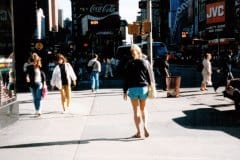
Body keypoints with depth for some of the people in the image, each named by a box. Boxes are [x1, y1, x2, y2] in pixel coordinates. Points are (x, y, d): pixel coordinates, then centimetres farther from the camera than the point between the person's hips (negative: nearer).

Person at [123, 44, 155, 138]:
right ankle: (145, 126, -8)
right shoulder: (146, 62, 2)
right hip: (143, 88, 2)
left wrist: (125, 91, 3)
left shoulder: (129, 64, -2)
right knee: (143, 109, 16)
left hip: (132, 89, -1)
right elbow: (150, 76, 2)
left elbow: (126, 78, -2)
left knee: (136, 110, 7)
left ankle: (138, 132, 7)